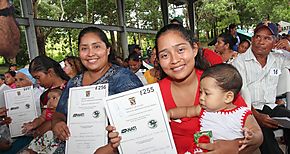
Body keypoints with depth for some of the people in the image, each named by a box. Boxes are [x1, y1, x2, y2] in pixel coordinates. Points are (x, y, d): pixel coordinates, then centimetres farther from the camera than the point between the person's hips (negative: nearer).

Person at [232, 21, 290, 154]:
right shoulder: (240, 62, 0)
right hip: (249, 109, -4)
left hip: (271, 107, 5)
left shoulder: (278, 59, 14)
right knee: (264, 131, -33)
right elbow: (241, 93, -10)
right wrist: (256, 115, -23)